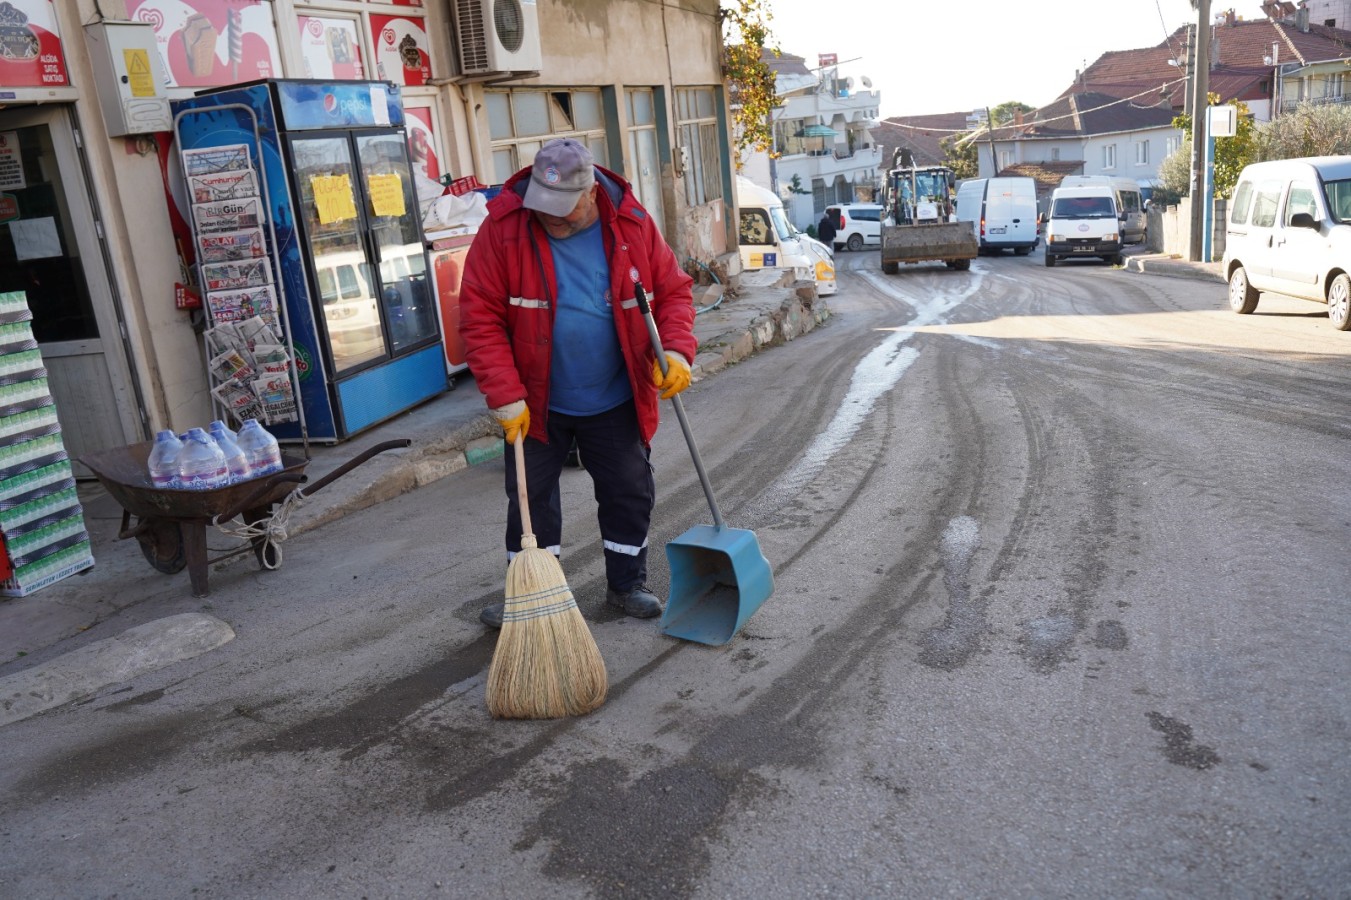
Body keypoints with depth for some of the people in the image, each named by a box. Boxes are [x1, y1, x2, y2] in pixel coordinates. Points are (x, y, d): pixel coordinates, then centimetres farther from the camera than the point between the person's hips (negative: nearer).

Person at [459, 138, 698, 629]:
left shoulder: (632, 225, -10)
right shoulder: (502, 229, -15)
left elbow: (673, 290, -1)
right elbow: (480, 319, -15)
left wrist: (676, 350, -19)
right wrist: (506, 398, -20)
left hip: (615, 403, 1)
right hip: (537, 404, -1)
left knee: (630, 494, 11)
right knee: (530, 499, 10)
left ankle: (626, 584, 32)